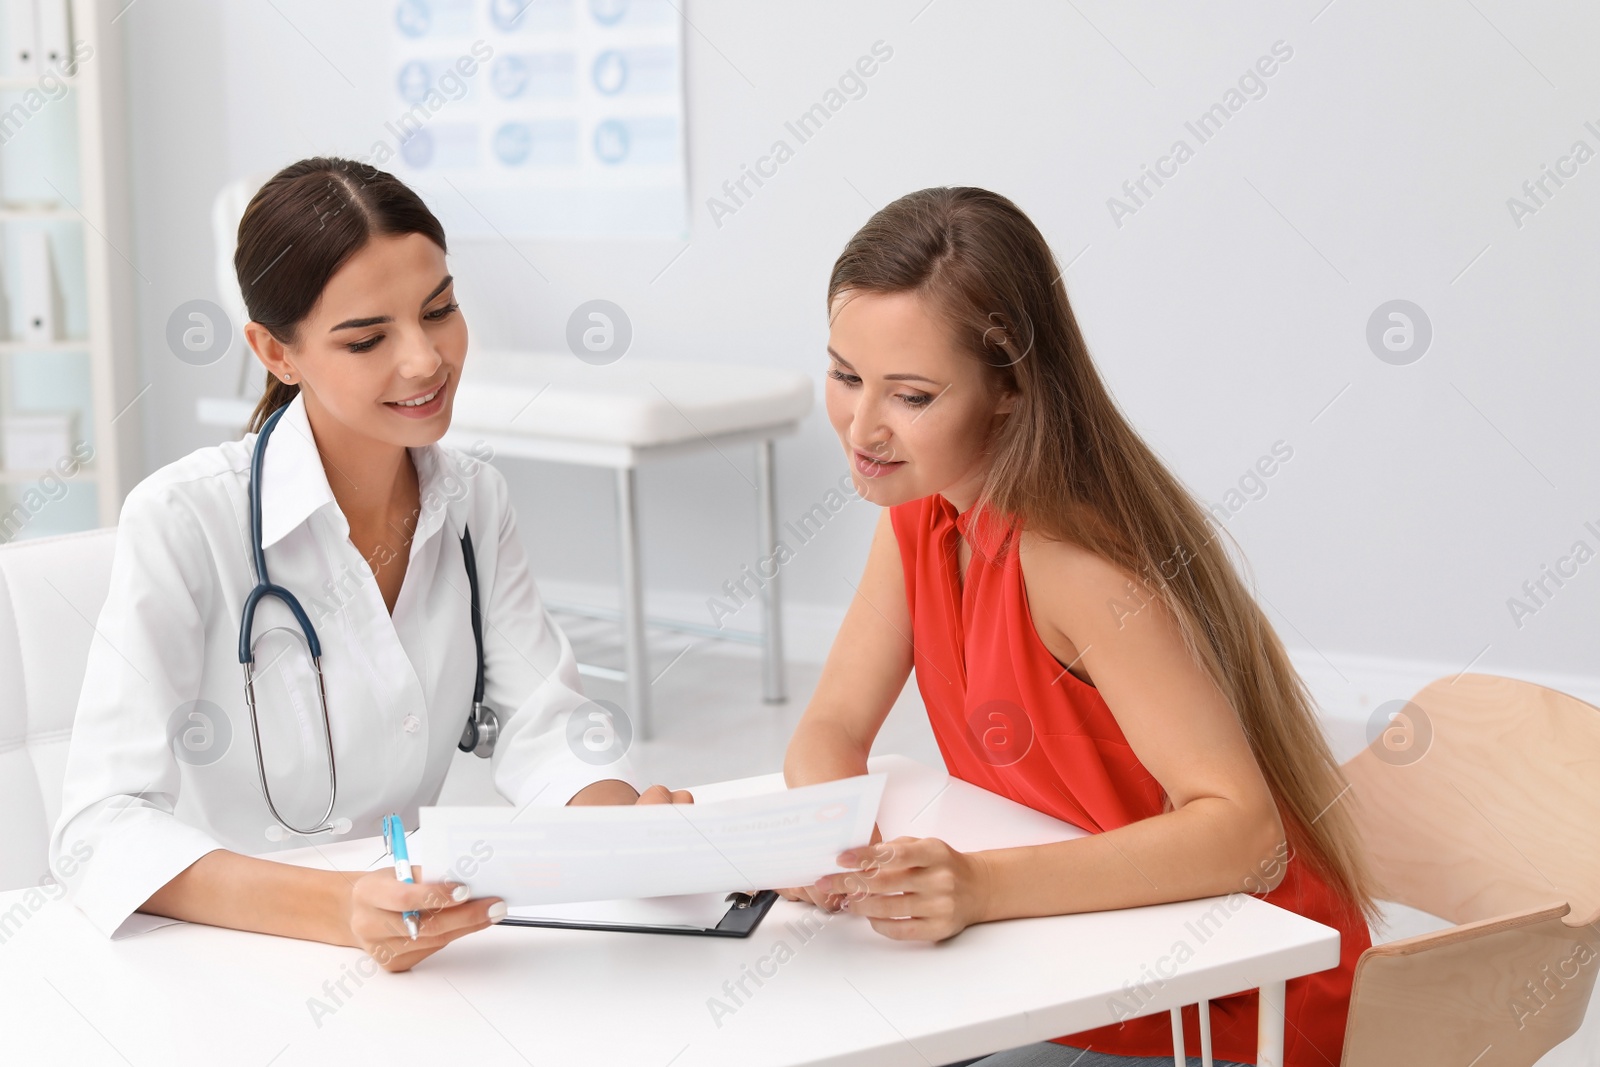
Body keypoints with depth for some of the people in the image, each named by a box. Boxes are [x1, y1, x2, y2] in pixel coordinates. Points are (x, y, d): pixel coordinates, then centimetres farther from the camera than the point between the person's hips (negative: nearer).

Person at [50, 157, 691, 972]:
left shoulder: (473, 499, 4)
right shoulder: (183, 522, -15)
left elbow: (543, 721, 1)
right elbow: (101, 827, -22)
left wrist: (624, 819, -22)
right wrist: (336, 910, -37)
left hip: (417, 952, 4)